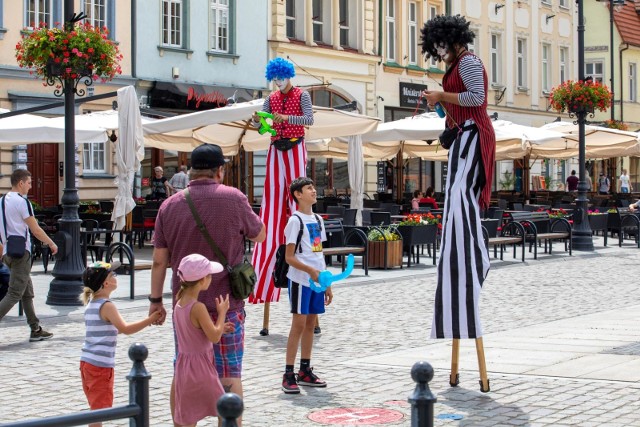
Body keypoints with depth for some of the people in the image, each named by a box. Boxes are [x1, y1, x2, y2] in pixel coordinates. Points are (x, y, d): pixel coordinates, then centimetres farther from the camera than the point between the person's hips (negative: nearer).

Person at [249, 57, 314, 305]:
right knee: (274, 194, 1)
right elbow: (261, 124, 9)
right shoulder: (271, 99, 13)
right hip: (276, 149, 5)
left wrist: (285, 117, -24)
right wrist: (256, 120, -14)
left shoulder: (302, 96, -1)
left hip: (295, 148, -4)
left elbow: (309, 120, -14)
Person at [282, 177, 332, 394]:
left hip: (317, 279, 7)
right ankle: (288, 375, -4)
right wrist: (311, 271, -25)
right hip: (300, 280, -7)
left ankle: (305, 371, 18)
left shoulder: (318, 220, 14)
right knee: (299, 324, -7)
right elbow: (289, 257, -12)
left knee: (310, 323, 11)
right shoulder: (295, 221, -9)